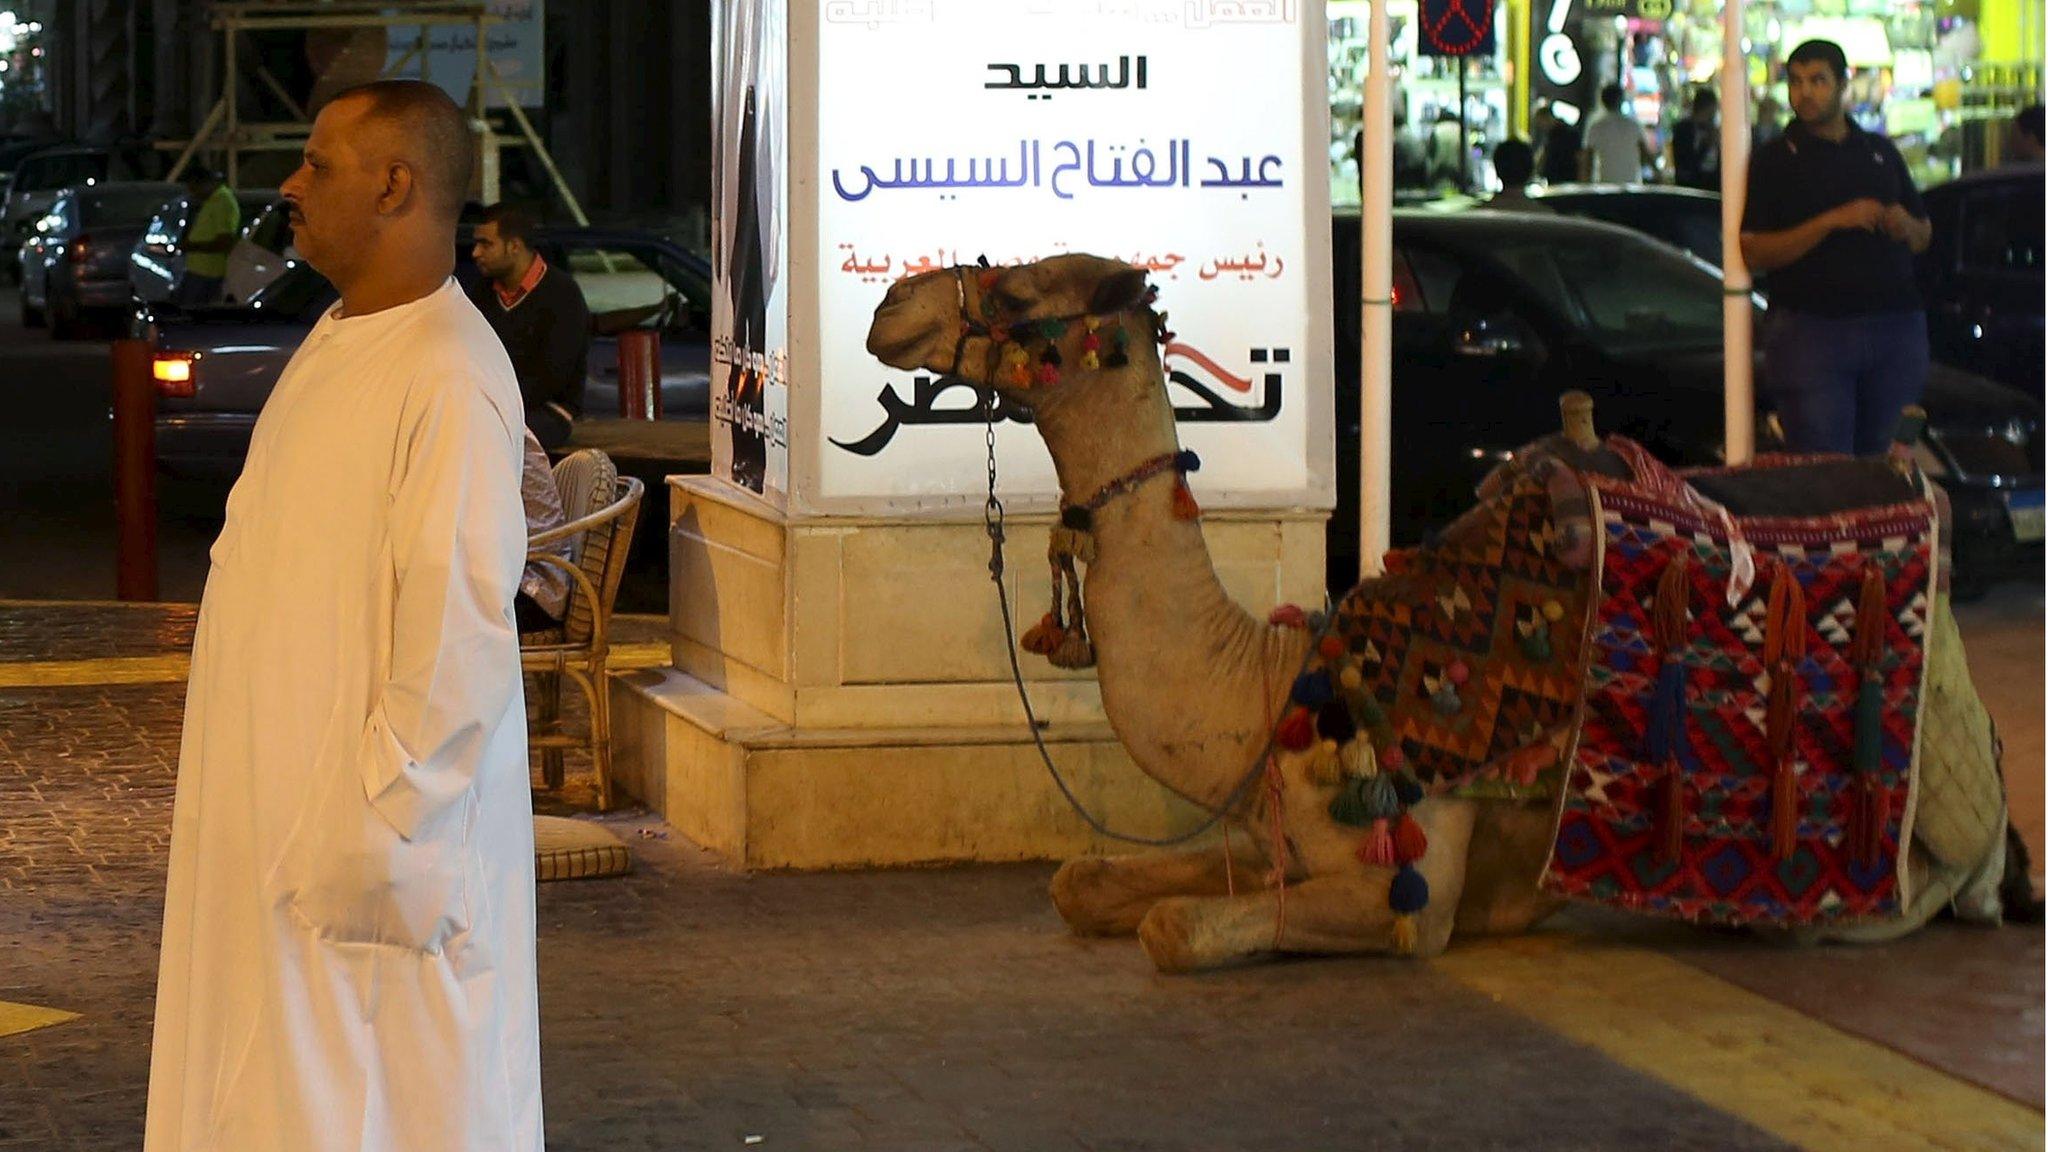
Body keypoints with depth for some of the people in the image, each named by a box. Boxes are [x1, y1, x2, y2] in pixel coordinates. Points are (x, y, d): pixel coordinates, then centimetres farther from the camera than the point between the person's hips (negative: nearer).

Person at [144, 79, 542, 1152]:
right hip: (274, 803, 9)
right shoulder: (335, 346, 11)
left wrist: (376, 831, -22)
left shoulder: (451, 380, -19)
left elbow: (458, 633, -23)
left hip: (375, 820, -9)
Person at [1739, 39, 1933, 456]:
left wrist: (1905, 227, -2)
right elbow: (1755, 251, -8)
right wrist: (1832, 222, -17)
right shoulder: (1775, 160, 2)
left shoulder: (1881, 152, 17)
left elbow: (1924, 235, 23)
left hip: (1896, 325, 4)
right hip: (1811, 326, -4)